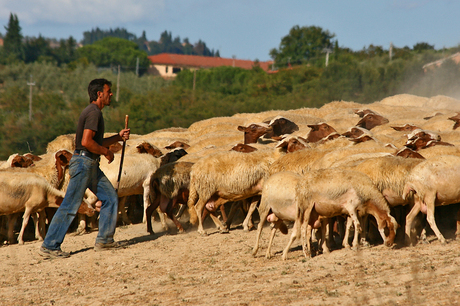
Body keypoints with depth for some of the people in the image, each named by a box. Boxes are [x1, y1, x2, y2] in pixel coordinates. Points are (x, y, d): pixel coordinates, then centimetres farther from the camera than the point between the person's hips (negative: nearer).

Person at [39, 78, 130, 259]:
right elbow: (87, 142, -24)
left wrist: (118, 137, 16)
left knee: (110, 197, 11)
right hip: (83, 163, -10)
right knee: (70, 206, -8)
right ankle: (49, 246, -5)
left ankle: (104, 240, 15)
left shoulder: (94, 112, 18)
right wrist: (106, 152, -11)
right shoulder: (93, 112, -15)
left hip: (91, 165, 10)